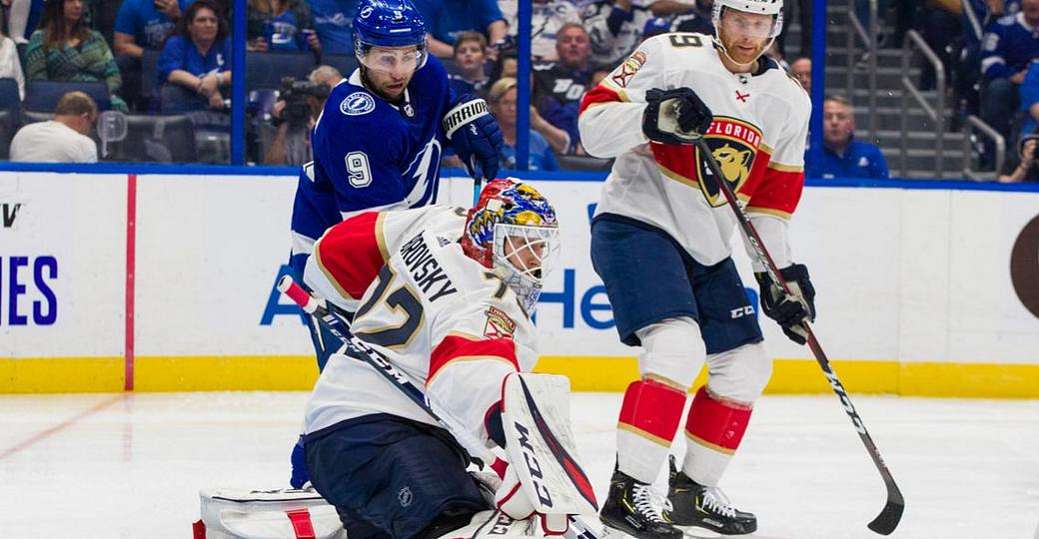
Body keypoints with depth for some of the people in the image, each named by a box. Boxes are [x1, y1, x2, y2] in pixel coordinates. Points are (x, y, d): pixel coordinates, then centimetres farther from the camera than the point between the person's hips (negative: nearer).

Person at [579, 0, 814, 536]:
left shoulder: (789, 102, 7)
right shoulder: (670, 57, -12)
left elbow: (773, 197, 13)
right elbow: (593, 123, -14)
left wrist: (781, 273, 7)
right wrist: (652, 117, -31)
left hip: (706, 249, 8)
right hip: (636, 224, -8)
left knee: (746, 366, 9)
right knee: (677, 346, -26)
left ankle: (694, 491, 22)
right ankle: (627, 491, -23)